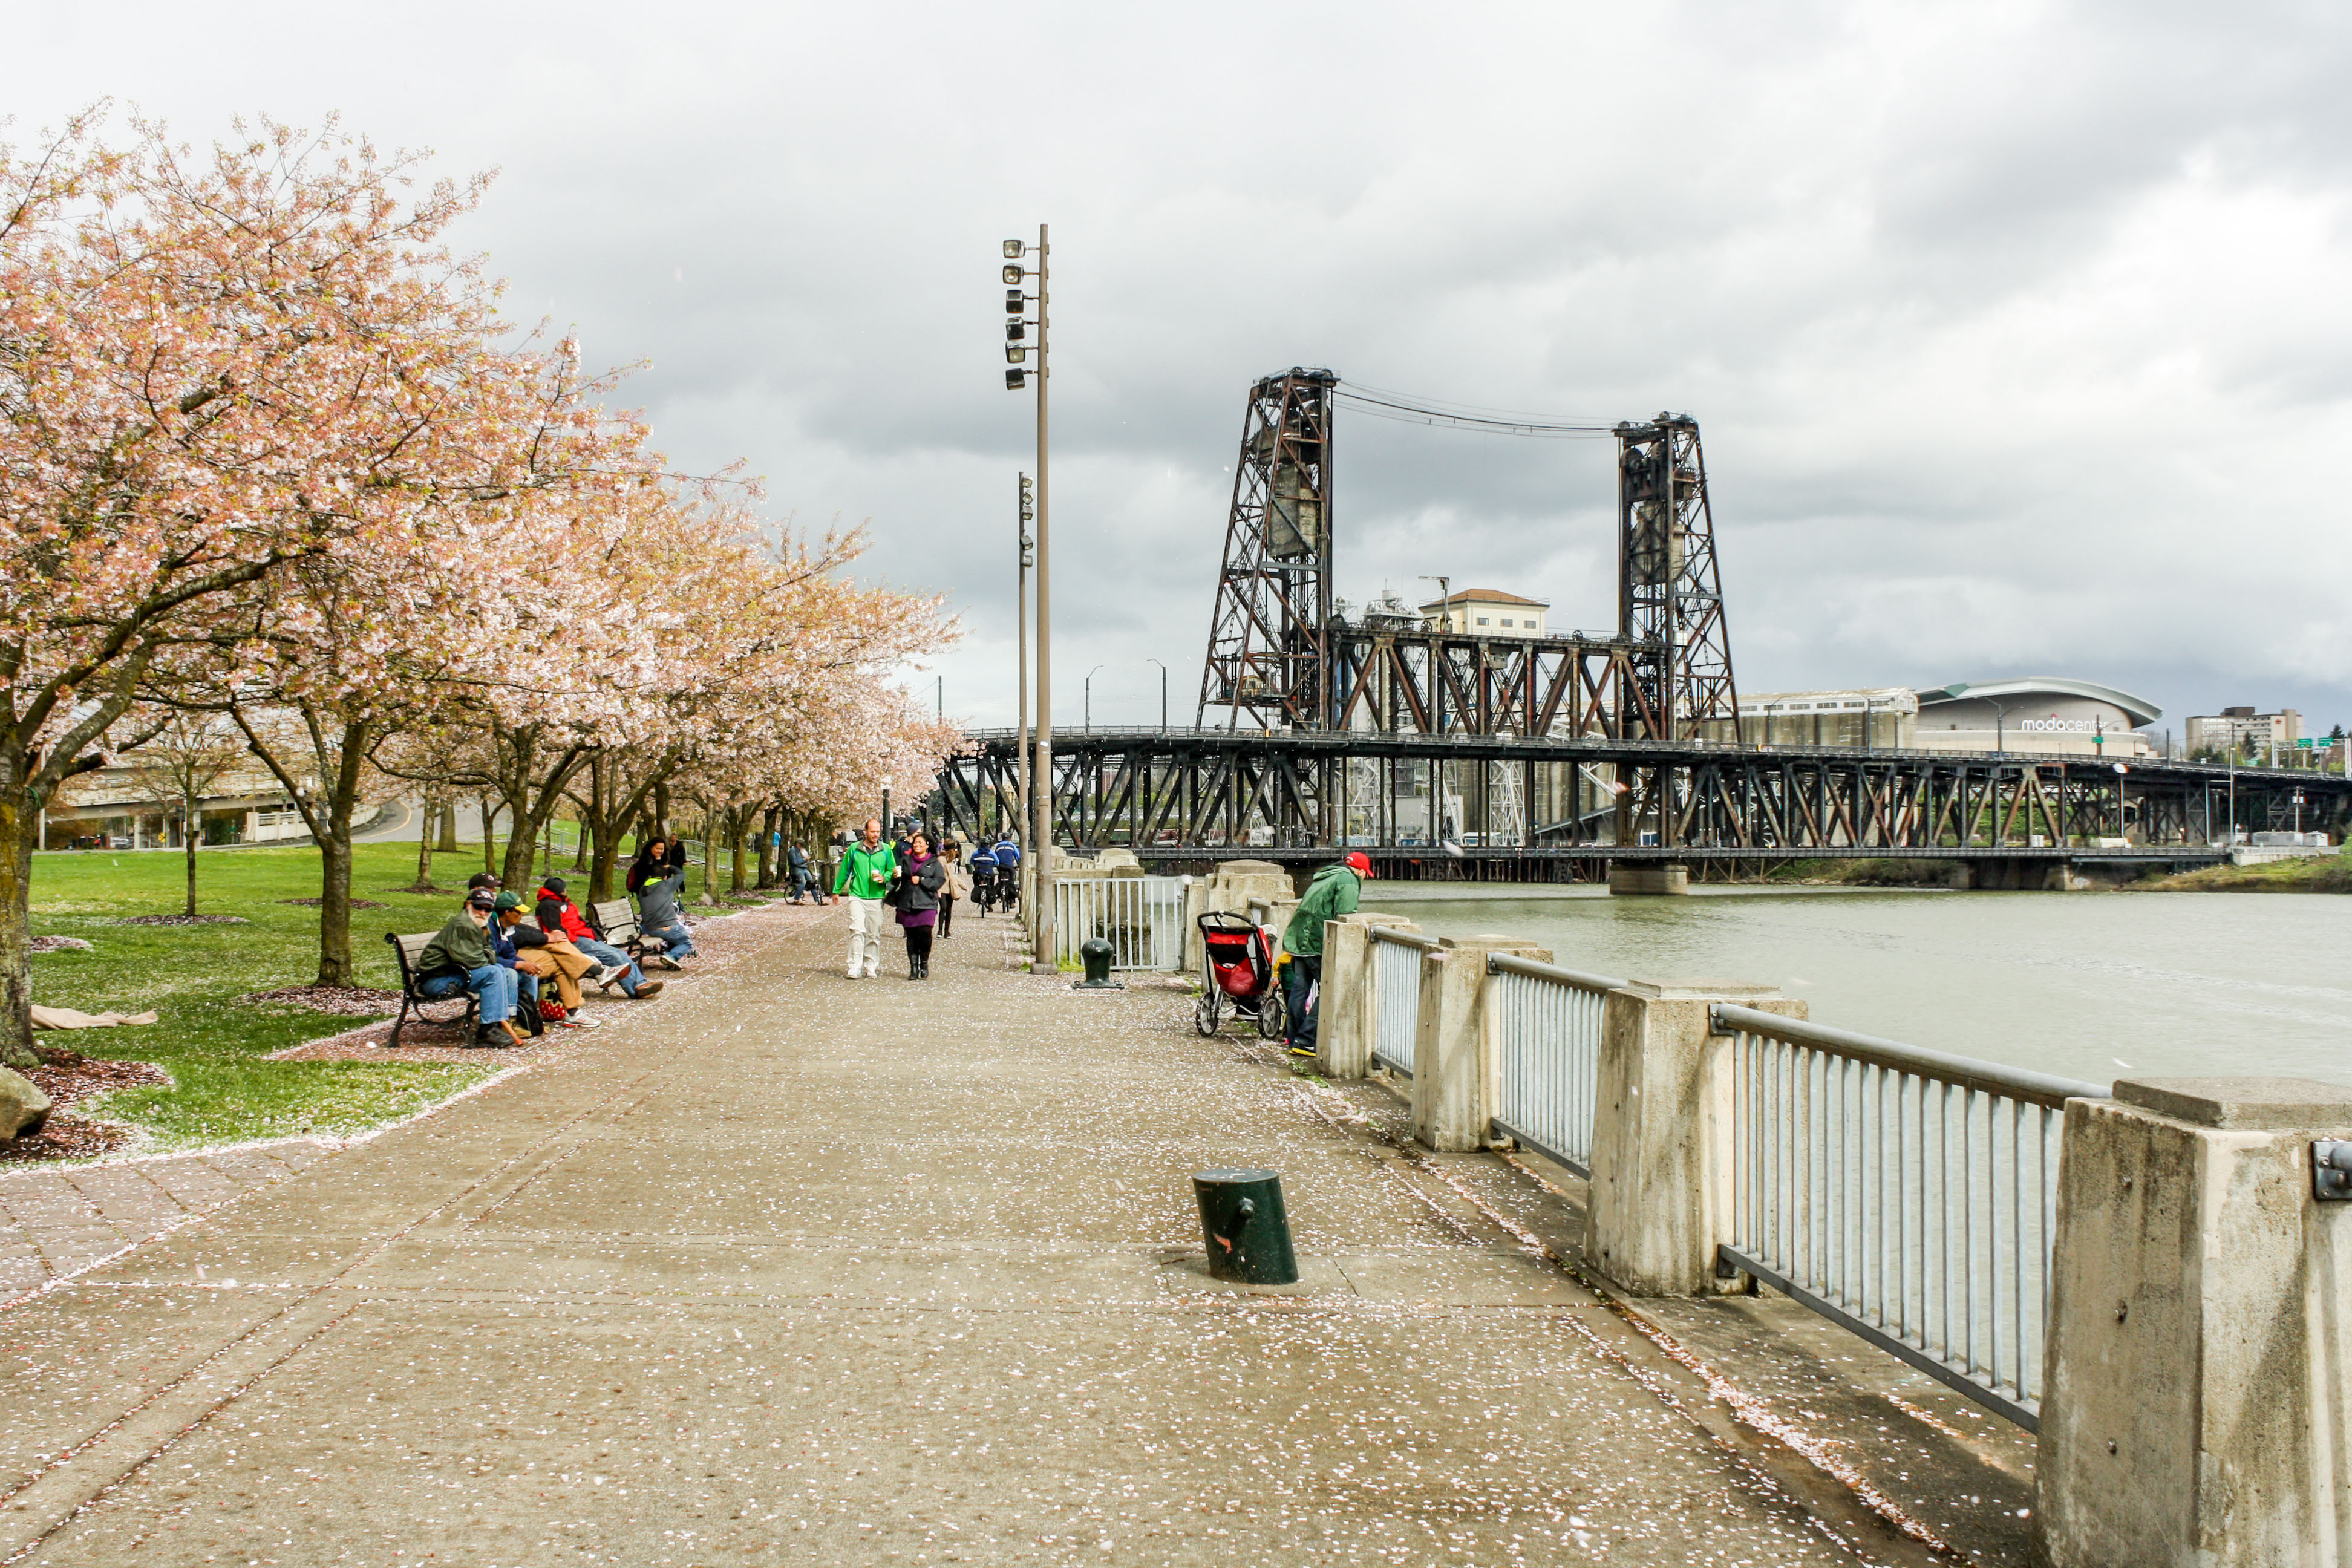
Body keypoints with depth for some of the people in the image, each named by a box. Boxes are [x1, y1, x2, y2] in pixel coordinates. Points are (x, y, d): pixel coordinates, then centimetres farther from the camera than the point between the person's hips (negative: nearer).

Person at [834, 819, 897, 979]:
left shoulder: (886, 850, 5)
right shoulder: (854, 849, 3)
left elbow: (892, 871, 13)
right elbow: (844, 871, 13)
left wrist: (884, 877, -8)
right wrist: (836, 891, 19)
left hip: (877, 898, 2)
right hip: (857, 896, -2)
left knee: (874, 934, 5)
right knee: (857, 930, -14)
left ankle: (871, 967, 16)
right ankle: (855, 967, -15)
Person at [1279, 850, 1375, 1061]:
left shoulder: (1324, 877, 24)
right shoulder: (1348, 881, -5)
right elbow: (1345, 918, -15)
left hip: (1298, 939, 9)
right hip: (1317, 943, -9)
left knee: (1299, 989, 12)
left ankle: (1296, 1041, 17)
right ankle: (1306, 1041, -8)